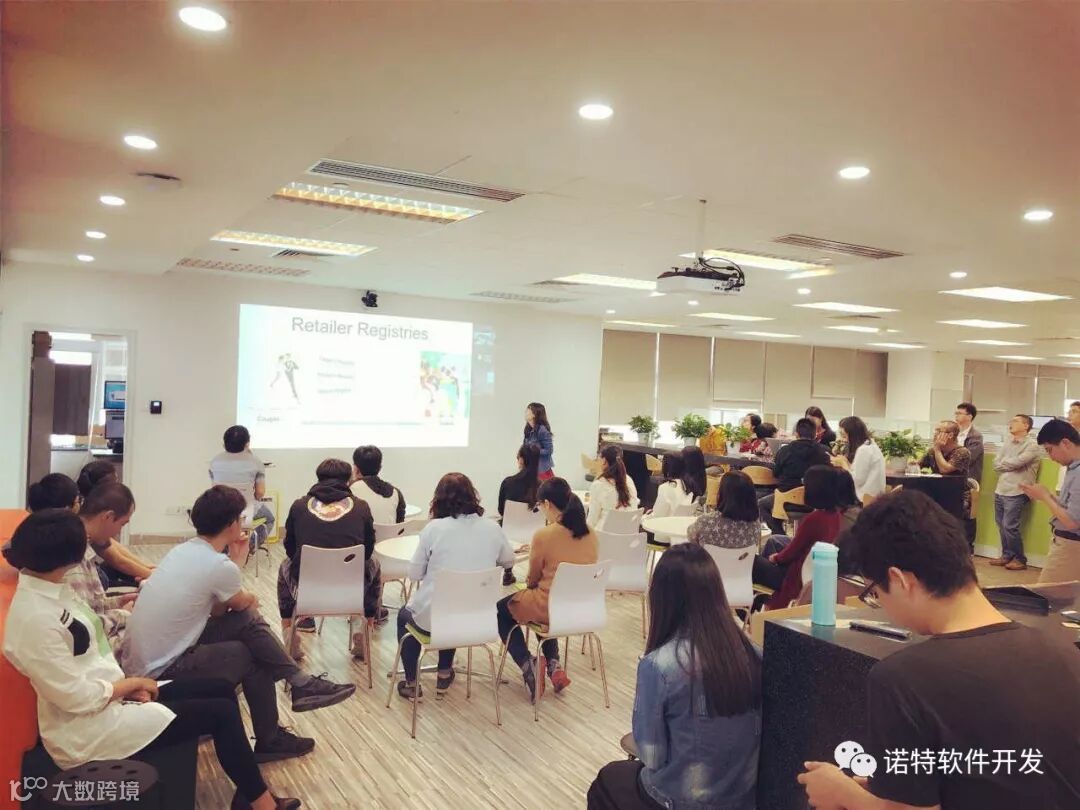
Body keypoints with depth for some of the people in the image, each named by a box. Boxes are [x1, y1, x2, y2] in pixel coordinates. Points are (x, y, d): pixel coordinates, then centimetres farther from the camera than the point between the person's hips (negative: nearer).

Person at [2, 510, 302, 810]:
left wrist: (128, 685, -2)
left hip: (106, 696, 9)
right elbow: (79, 698, -24)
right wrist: (132, 683, -9)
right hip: (89, 729, -9)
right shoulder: (34, 619, -27)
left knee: (221, 689, 5)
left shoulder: (46, 589, 3)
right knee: (221, 712, -8)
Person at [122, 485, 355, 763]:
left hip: (140, 659, 8)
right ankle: (269, 740, 17)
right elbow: (246, 603, 0)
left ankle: (299, 683, 9)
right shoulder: (219, 566, -22)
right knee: (254, 656, 3)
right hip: (160, 673, -8)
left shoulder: (183, 550, 4)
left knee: (248, 622, 2)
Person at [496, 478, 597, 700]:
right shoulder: (591, 534, -4)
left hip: (550, 609, -6)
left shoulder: (543, 536, -21)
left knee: (501, 610, 22)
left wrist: (531, 581, 17)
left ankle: (528, 665, 5)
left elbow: (532, 580, -6)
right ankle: (554, 666, 22)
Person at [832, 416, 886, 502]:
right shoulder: (870, 445, 13)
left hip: (867, 499, -10)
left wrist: (843, 464, -9)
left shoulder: (864, 450, -19)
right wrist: (845, 461, 1)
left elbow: (858, 480, -20)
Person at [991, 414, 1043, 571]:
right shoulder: (1007, 443, 13)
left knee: (1010, 526, -7)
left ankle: (1020, 559, 8)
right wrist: (1009, 467, -8)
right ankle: (1007, 555, 22)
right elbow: (996, 464, 7)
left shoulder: (1032, 445, -7)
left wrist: (1003, 463, 0)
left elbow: (1016, 462, -18)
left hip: (1016, 492, -7)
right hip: (1000, 490, 7)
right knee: (1001, 525, 10)